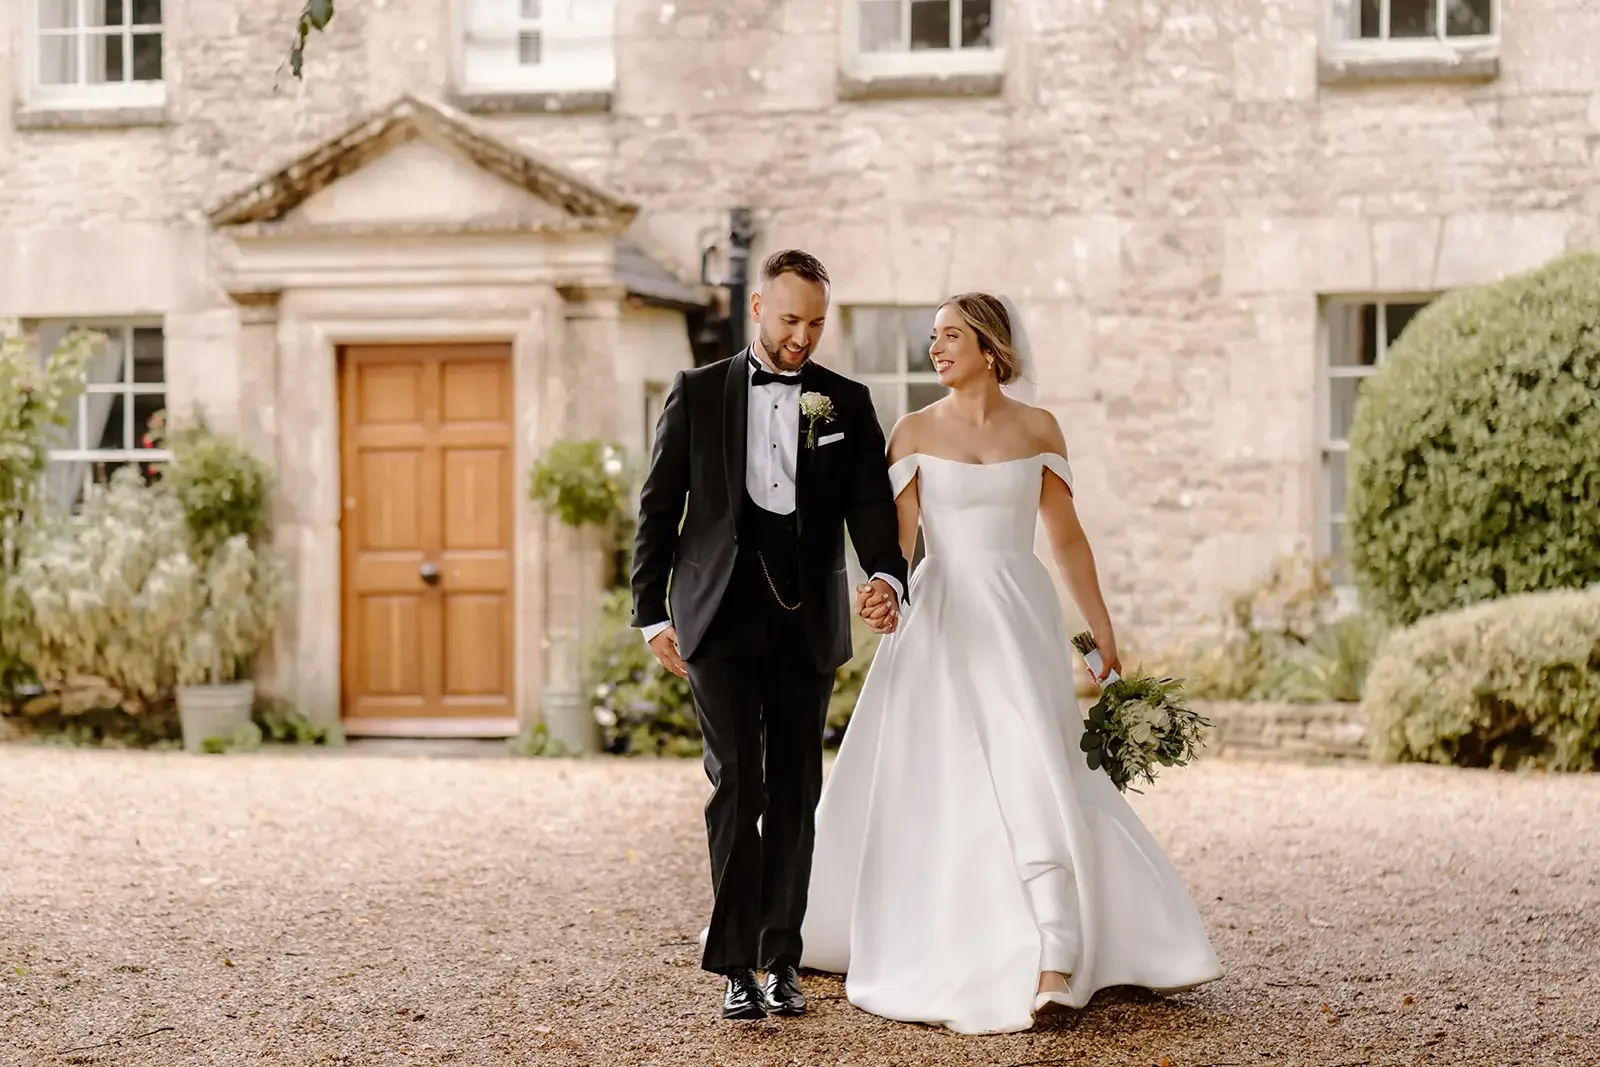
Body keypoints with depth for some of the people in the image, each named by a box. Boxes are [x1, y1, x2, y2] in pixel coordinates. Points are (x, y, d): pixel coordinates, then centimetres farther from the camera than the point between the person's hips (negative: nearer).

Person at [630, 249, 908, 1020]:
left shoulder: (846, 402, 8)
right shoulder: (698, 393, 5)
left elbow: (871, 504, 1)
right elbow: (659, 508, 6)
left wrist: (887, 574, -19)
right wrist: (653, 614, 1)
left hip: (806, 623, 2)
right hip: (721, 619, -2)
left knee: (795, 791, 6)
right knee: (736, 786, -7)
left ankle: (781, 958, 14)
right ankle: (736, 966, -5)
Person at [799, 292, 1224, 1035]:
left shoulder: (1038, 429, 6)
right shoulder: (914, 431, 3)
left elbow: (1067, 537, 11)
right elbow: (899, 533, -5)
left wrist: (1103, 632, 12)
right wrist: (881, 591, -26)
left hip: (1022, 619, 0)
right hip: (942, 620, 0)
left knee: (1031, 775, -13)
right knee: (927, 788, 3)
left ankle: (1054, 965, -16)